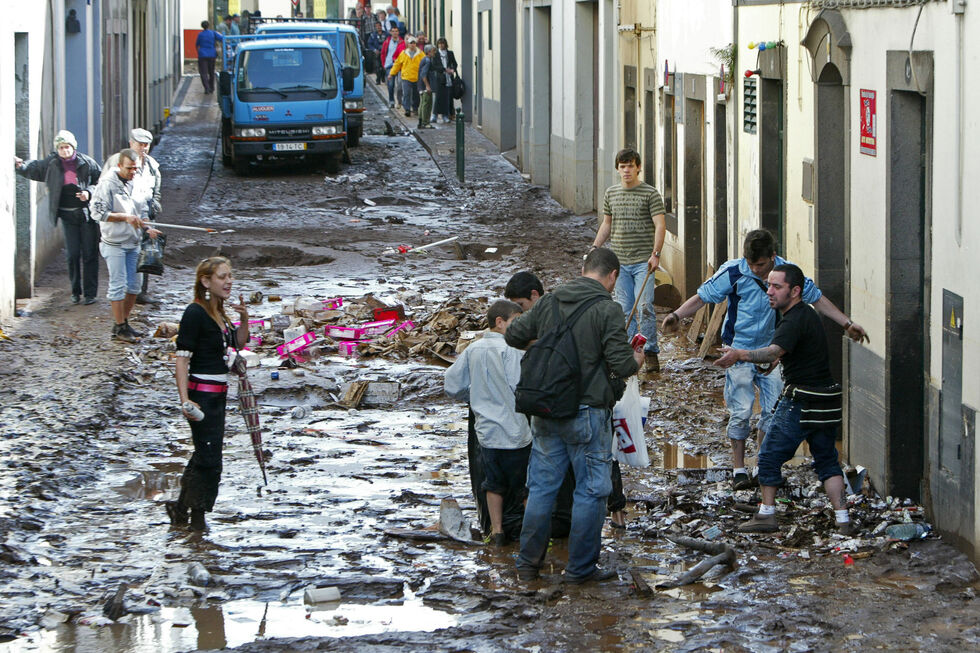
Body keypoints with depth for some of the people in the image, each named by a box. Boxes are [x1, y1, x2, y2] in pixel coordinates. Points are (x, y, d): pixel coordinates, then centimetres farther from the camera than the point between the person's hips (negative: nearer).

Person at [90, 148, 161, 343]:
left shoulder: (134, 184, 12)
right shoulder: (107, 185, -10)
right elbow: (98, 212, -16)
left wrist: (146, 228, 10)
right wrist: (125, 217, -20)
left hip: (133, 244, 7)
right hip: (115, 244, -7)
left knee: (133, 286, 7)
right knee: (118, 285, -5)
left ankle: (123, 323, 19)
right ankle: (120, 327, 2)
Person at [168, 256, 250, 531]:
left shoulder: (218, 312, 10)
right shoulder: (195, 313, -15)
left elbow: (237, 346, 23)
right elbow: (182, 357, -19)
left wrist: (244, 320, 3)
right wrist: (185, 400, -27)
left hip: (217, 394, 9)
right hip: (201, 394, -9)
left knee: (204, 455, 17)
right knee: (209, 460, -5)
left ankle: (181, 508, 29)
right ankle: (197, 517, 7)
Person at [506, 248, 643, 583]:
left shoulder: (550, 301, 3)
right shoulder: (607, 310, -13)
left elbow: (513, 335, 10)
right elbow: (622, 365, -16)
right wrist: (636, 360, 6)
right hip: (587, 413, -5)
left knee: (542, 486, 13)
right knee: (591, 491, 6)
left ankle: (528, 563, 19)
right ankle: (580, 567, 11)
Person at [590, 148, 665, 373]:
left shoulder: (650, 194, -4)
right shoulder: (611, 193, 11)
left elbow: (660, 225, -10)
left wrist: (655, 254, -19)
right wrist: (595, 247, 12)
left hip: (643, 261, -5)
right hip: (619, 261, 5)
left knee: (644, 307, -11)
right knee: (625, 309, 6)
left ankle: (651, 353, -2)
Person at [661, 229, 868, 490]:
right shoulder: (733, 272, -13)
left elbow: (817, 299, 5)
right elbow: (702, 297, -7)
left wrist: (847, 324, 5)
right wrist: (676, 316, -22)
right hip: (739, 350, -3)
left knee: (774, 410, 1)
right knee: (740, 412, -5)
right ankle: (739, 469, 8)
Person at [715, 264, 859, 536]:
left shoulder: (794, 321, -18)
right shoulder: (808, 313, 14)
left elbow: (774, 352, -36)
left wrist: (739, 355, -48)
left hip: (799, 401, -9)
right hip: (827, 399, 9)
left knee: (770, 456, 5)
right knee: (826, 460, 14)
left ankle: (767, 515, 11)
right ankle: (843, 520, 6)